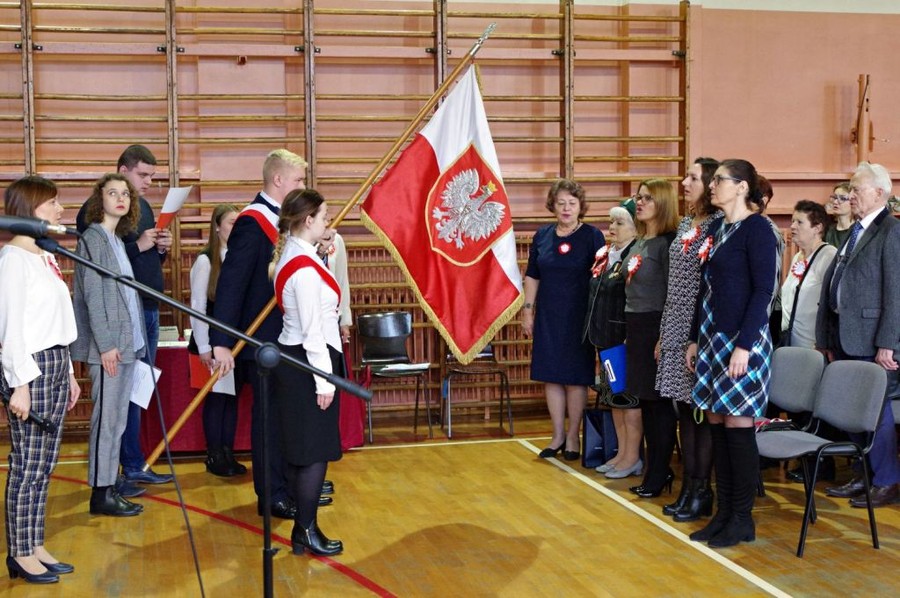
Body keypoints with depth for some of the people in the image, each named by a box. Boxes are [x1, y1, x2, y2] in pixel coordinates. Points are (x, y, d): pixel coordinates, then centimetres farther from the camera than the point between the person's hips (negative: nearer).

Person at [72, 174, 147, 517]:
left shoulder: (118, 240, 15)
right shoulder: (93, 239, -9)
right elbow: (92, 296, -15)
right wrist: (106, 344, -18)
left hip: (127, 343, 8)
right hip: (108, 345, -8)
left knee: (117, 419, 12)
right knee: (107, 418, -4)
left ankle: (110, 485, 19)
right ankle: (101, 494, 3)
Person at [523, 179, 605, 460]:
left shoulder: (592, 236, -4)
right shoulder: (542, 236, 7)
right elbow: (532, 276, 12)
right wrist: (528, 310, 8)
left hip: (579, 317, -4)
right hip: (548, 317, 4)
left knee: (575, 377, 2)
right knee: (551, 376, 7)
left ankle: (573, 436, 14)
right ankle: (558, 435, 17)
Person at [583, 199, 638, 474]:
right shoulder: (604, 255, 12)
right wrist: (595, 332, 16)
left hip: (626, 337, -9)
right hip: (605, 335, 9)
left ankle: (632, 455, 9)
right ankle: (622, 451, 23)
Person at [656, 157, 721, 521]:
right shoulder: (685, 225, 13)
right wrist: (663, 334, 16)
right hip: (677, 332, 8)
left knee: (702, 413, 0)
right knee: (684, 411, 11)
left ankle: (701, 492, 10)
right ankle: (688, 488, 19)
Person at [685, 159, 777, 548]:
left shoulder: (756, 228, -10)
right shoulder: (716, 227, 13)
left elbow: (763, 289, -15)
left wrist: (744, 344, -20)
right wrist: (695, 339, 15)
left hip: (741, 340, -8)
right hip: (712, 338, 8)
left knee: (738, 427, -3)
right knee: (717, 426, 9)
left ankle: (742, 519, 8)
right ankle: (723, 513, 18)